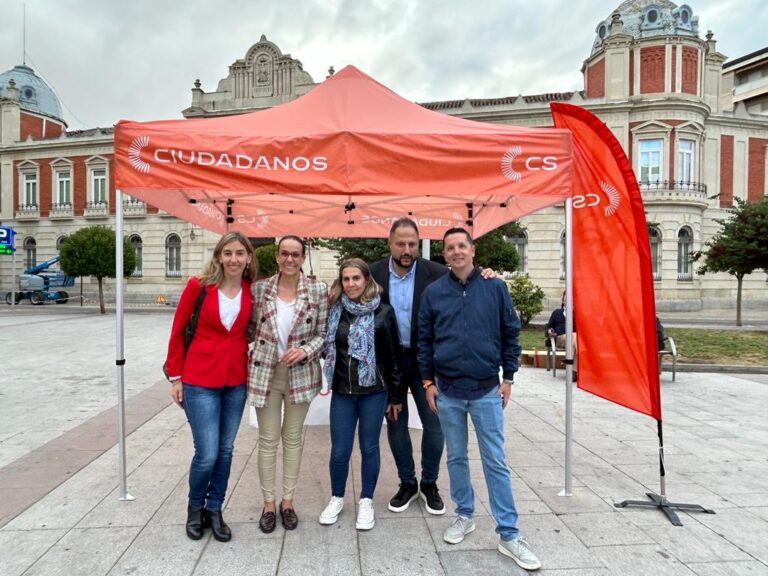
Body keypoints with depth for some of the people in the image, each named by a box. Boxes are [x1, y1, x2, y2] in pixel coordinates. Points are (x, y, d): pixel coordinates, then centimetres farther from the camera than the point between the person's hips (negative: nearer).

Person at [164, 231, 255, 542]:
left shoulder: (252, 290, -2)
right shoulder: (199, 285, -9)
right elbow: (177, 331, -1)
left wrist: (250, 368, 1)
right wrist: (175, 376, 1)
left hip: (236, 381, 3)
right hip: (200, 380, -3)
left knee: (225, 450, 13)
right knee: (207, 454, -2)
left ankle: (214, 509, 34)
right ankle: (195, 506, 29)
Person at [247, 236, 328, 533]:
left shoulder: (318, 290, -4)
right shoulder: (260, 288, -1)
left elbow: (323, 333, -1)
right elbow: (251, 328, 7)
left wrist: (304, 350, -17)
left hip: (301, 374, 0)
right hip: (265, 373, 0)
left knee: (293, 438, 13)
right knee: (268, 440, 9)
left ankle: (287, 500, 30)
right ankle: (268, 502, 27)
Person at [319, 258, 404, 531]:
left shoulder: (383, 312, -7)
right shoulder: (335, 311, 1)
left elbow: (394, 356, -3)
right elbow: (328, 349, 12)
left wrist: (395, 396, -2)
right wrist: (331, 382, 5)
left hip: (374, 392, -2)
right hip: (342, 392, 2)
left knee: (369, 447, 11)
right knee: (339, 450, 8)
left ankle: (366, 501, 30)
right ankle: (337, 498, 32)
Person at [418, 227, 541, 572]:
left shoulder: (495, 287, -2)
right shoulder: (433, 292, 0)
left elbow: (510, 333, 3)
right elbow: (424, 340, 5)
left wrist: (508, 377, 2)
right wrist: (428, 381, 3)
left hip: (487, 390, -1)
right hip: (447, 391, 2)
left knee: (495, 462, 4)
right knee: (456, 458, 14)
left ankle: (508, 535, 15)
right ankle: (464, 516, 33)